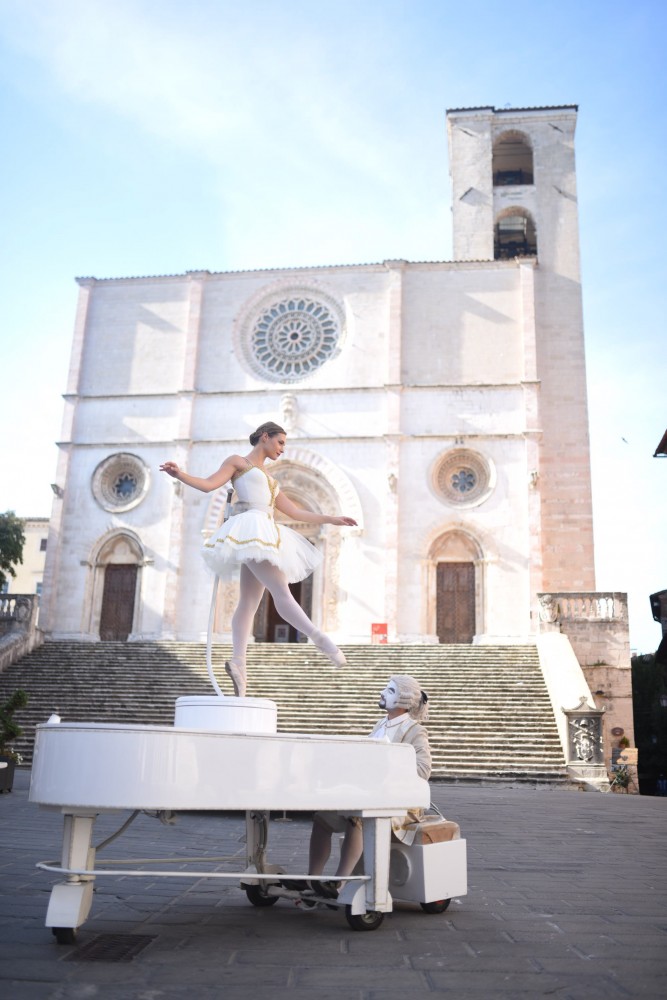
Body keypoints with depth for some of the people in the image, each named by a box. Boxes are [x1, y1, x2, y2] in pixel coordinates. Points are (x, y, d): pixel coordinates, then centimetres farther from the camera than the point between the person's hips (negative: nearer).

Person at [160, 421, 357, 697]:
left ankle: (238, 661, -9)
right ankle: (319, 638, -27)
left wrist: (331, 519, 28)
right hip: (251, 527, -9)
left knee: (249, 602, -3)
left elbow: (295, 512, 30)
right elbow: (208, 484, 0)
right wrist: (180, 474, -18)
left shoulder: (268, 480, 31)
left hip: (266, 535, 9)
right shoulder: (238, 461, 13)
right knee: (282, 591, -18)